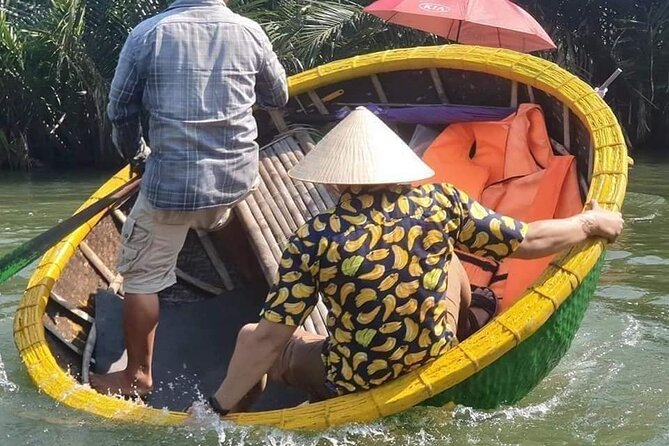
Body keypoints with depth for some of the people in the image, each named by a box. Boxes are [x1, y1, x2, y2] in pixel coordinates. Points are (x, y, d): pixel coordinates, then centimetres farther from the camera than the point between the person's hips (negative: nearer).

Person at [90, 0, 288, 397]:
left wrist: (135, 153, 21)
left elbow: (120, 110, 2)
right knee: (212, 221, 36)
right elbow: (278, 96, 15)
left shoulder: (147, 33, -7)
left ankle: (138, 376, 15)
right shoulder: (250, 32, -1)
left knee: (142, 276, 9)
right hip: (238, 178, 3)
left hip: (172, 182, -3)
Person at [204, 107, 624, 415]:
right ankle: (468, 327, 45)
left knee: (251, 338, 18)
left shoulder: (315, 240, -21)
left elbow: (270, 339, -18)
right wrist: (591, 222, 12)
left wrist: (220, 409, -7)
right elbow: (529, 241, -6)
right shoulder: (440, 203, -15)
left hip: (352, 389, -2)